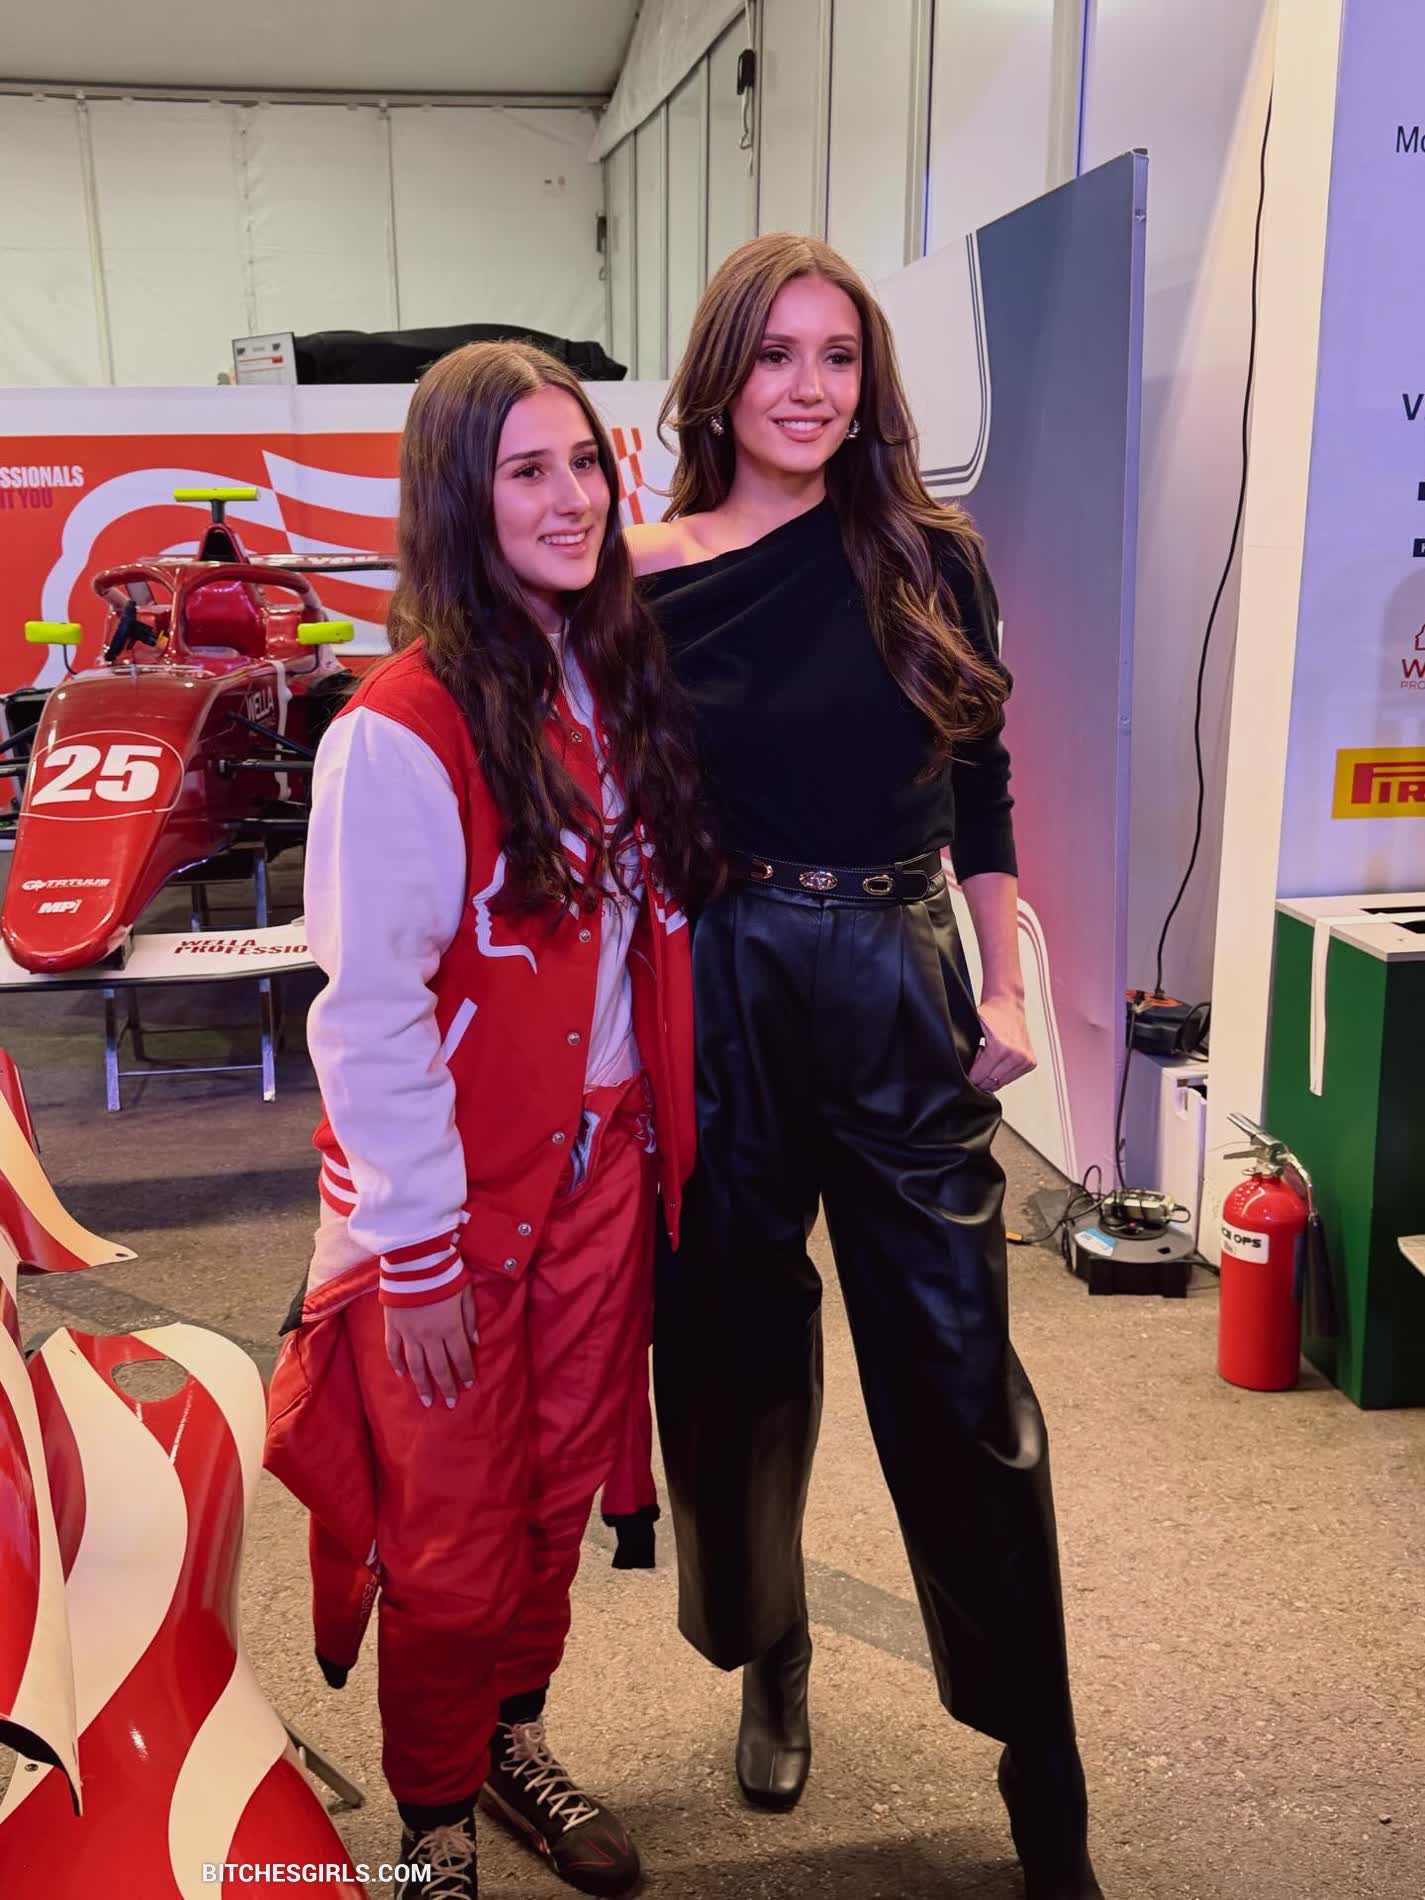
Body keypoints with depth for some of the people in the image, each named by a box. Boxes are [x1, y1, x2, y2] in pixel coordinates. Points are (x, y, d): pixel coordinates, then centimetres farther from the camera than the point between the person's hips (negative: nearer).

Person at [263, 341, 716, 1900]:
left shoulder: (619, 687, 4)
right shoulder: (402, 730, -19)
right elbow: (368, 1012, -19)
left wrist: (657, 1137, 10)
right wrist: (417, 1251, -17)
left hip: (603, 1164, 6)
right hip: (454, 1200, -6)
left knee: (558, 1489, 20)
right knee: (455, 1533, 9)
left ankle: (513, 1740, 44)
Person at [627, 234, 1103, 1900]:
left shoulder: (929, 560, 1)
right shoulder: (649, 581, -1)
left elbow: (981, 798, 6)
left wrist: (1004, 990, 1)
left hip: (897, 984, 0)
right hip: (716, 992, 0)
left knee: (959, 1379, 4)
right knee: (735, 1358, 13)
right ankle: (770, 1659, 39)